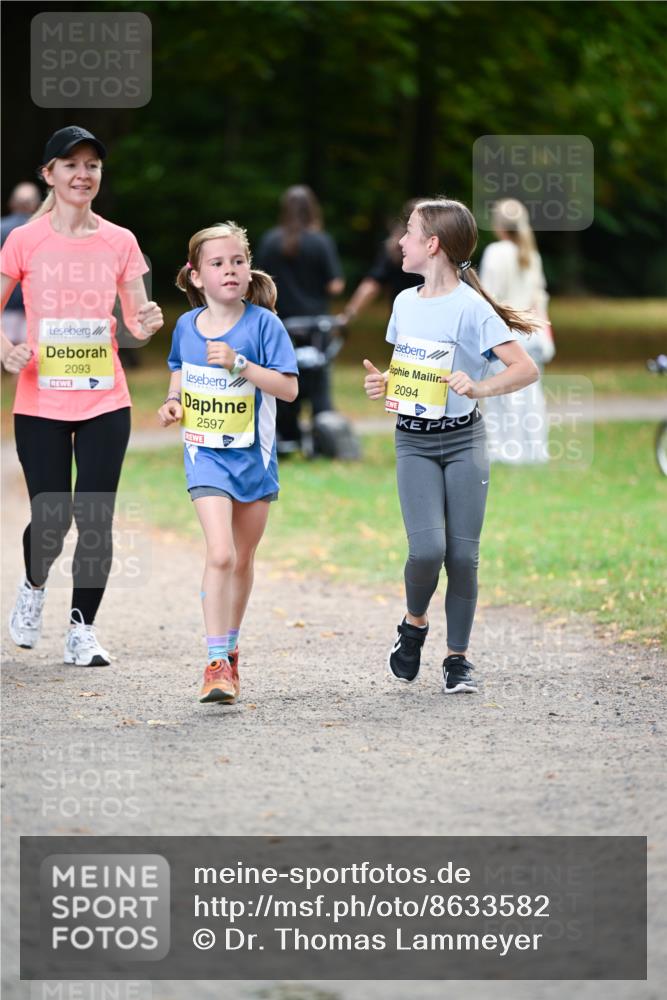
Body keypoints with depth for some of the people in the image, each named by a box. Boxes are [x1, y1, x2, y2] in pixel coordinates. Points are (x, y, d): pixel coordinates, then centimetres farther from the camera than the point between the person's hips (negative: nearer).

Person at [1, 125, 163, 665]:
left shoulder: (120, 242, 4)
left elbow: (136, 320, 9)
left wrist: (147, 323, -14)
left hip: (105, 403, 1)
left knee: (95, 520, -3)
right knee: (51, 520, -3)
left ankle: (83, 629, 11)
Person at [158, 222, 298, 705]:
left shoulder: (262, 323, -8)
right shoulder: (186, 326, 0)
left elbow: (288, 388, -14)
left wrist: (239, 363, -24)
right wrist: (173, 401, 1)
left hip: (253, 454, 0)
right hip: (206, 454, 0)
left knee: (243, 559, 13)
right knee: (220, 554, -17)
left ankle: (230, 651, 32)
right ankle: (217, 664, -14)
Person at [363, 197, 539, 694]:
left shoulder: (470, 307, -9)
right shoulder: (405, 303, 9)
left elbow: (527, 369, -14)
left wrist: (479, 388, -30)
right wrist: (381, 383, 2)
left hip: (463, 439, -3)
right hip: (414, 442, 3)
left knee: (463, 554, -3)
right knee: (427, 548, -14)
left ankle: (458, 658, 9)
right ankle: (414, 624, 12)